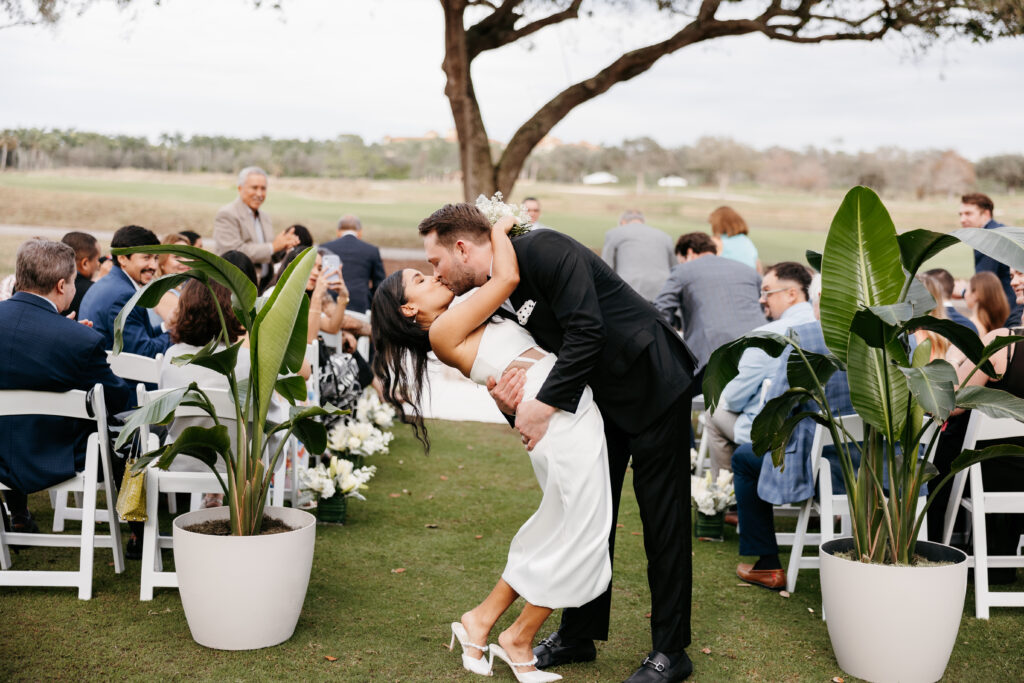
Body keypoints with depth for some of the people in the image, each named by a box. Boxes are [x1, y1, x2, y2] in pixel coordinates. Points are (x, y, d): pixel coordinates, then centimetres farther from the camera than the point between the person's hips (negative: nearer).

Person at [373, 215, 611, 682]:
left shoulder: (465, 326, 19)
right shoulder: (442, 332, -9)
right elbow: (508, 278, -15)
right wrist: (498, 231, 1)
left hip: (576, 415, 9)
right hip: (563, 425, -9)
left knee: (553, 535, 16)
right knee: (580, 538, -1)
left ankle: (481, 621, 24)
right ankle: (518, 641, 15)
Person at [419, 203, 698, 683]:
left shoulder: (544, 251, -22)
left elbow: (585, 332, -30)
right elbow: (531, 367, 5)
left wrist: (543, 405, -29)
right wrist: (511, 405, -18)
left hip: (653, 384, -9)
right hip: (600, 395, 9)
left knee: (662, 518, -2)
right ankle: (578, 635, 24)